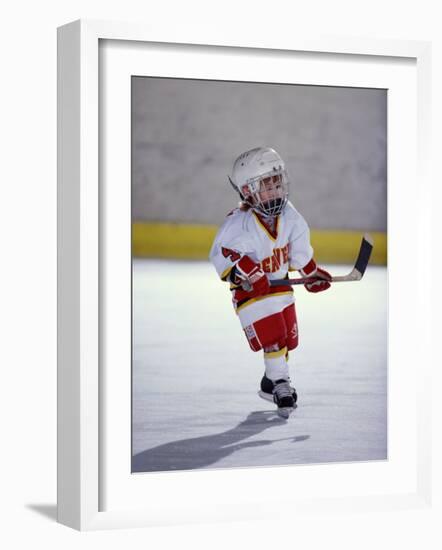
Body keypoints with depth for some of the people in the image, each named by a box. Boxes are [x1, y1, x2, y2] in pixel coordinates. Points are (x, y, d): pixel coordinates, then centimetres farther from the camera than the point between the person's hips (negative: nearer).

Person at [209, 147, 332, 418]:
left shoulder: (288, 214, -6)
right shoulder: (239, 223, -26)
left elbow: (299, 247, 9)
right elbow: (221, 253, -29)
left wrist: (312, 272, 15)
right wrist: (246, 272, -40)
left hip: (279, 284, 7)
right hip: (250, 291, -7)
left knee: (289, 336, 13)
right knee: (272, 337, -16)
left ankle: (271, 384, 31)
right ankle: (281, 384, -1)